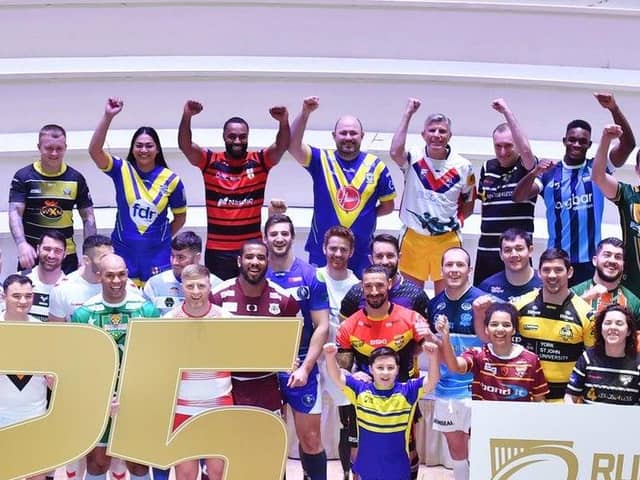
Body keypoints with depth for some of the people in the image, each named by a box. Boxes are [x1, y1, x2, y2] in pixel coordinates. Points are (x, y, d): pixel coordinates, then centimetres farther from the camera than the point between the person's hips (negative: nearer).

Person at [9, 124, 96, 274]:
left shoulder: (76, 178, 3)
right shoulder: (23, 177, -2)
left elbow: (88, 217, 7)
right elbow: (15, 213, -10)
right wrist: (22, 244, -27)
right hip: (32, 255, -1)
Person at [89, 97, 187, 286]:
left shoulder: (171, 179, -3)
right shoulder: (122, 170, -3)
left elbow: (180, 216, 9)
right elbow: (94, 150, -19)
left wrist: (162, 238, 3)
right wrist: (108, 116, -27)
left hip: (158, 254, 0)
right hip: (124, 252, 0)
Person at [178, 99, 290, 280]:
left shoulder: (259, 161, 2)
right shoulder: (210, 161, 1)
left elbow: (282, 146, -14)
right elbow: (185, 145, -12)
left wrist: (284, 122, -34)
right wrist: (186, 116, -30)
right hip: (217, 249, 0)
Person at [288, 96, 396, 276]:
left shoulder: (376, 165, 1)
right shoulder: (321, 160, -1)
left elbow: (388, 205, 10)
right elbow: (293, 146, -17)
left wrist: (364, 215, -4)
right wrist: (305, 112, -28)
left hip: (362, 253, 1)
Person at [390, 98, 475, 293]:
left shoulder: (463, 166, -1)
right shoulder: (414, 159, -5)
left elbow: (468, 204, 12)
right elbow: (395, 152, -29)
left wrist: (456, 220, -5)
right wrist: (407, 114, -23)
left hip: (447, 239, 1)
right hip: (414, 237, -1)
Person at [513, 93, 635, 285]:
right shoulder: (549, 173, 4)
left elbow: (628, 144, -8)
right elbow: (518, 197, -7)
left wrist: (614, 109, -21)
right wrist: (534, 173, -26)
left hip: (590, 259, 0)